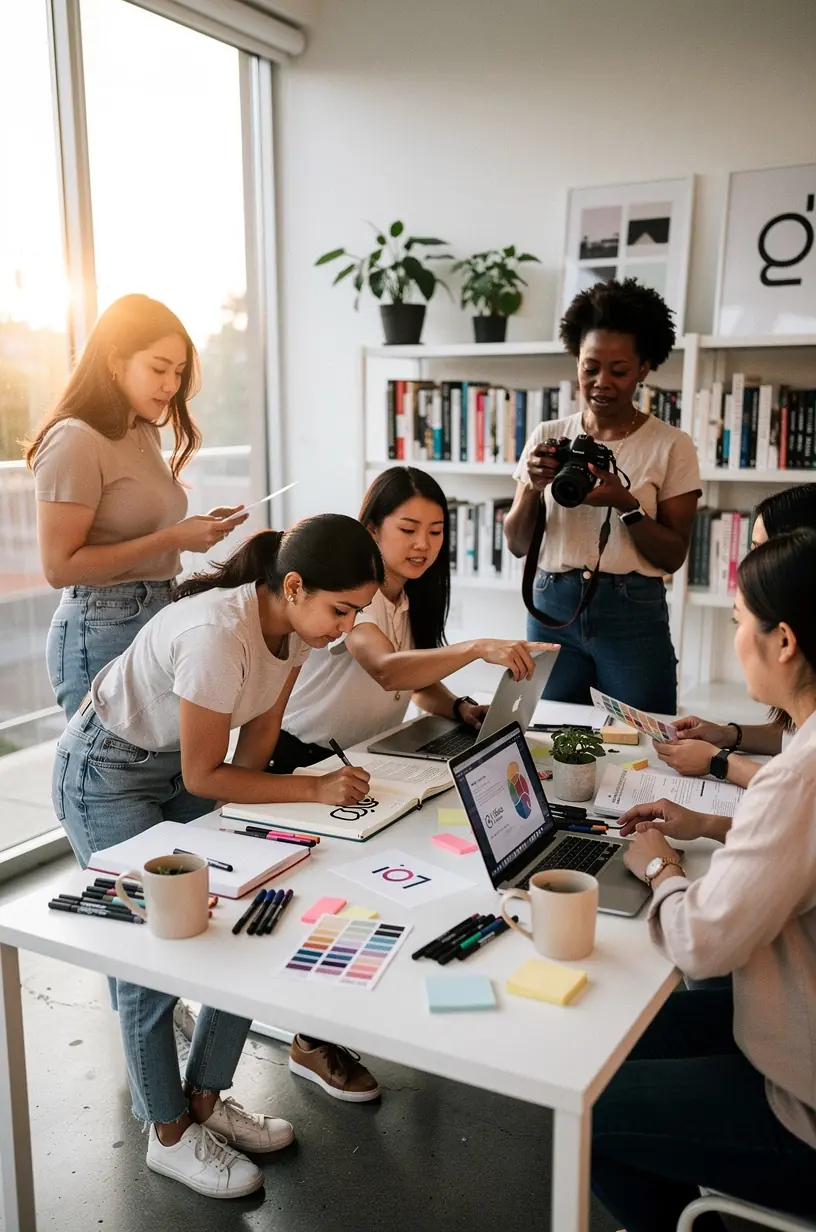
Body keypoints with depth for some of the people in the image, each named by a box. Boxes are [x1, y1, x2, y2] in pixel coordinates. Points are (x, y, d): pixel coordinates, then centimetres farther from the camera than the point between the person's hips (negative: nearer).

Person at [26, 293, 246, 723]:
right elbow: (59, 566, -17)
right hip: (103, 630, -8)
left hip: (159, 618, 8)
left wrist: (196, 529, -1)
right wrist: (173, 538, -18)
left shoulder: (145, 432, 13)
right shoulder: (74, 441, -13)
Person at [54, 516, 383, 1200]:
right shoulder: (218, 634, -36)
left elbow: (257, 739, -2)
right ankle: (170, 1135, 19)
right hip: (106, 774, -7)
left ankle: (206, 1100, 21)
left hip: (178, 765, 7)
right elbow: (204, 775, -25)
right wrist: (314, 788, -26)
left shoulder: (294, 623, -12)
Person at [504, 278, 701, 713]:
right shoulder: (547, 437, 5)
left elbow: (673, 556, -3)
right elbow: (517, 544, 4)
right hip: (553, 610, 2)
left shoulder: (671, 445, -1)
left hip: (634, 615, -2)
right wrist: (533, 487, -14)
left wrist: (626, 504, -19)